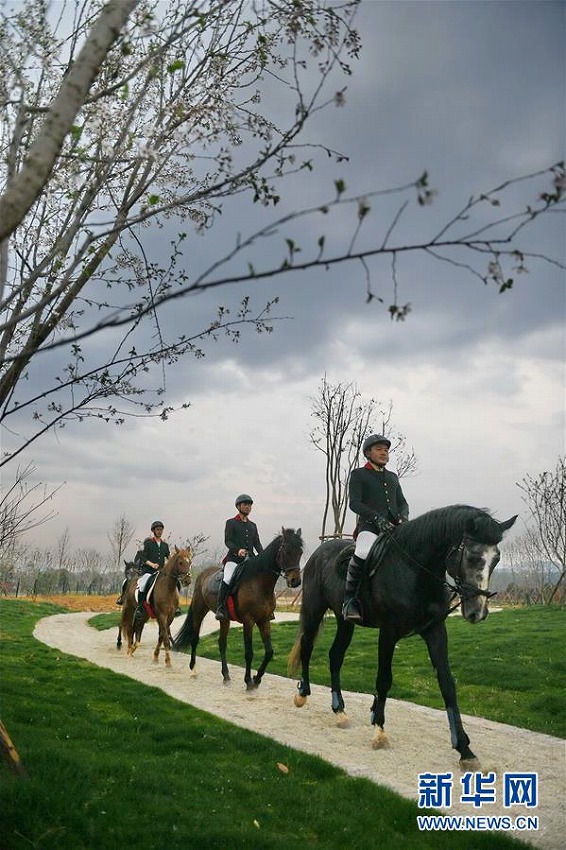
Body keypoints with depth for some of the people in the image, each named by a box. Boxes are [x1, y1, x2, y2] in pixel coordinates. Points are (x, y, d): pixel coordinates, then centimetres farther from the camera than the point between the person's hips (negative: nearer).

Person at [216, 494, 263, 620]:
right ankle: (220, 607, -19)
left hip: (250, 559, 5)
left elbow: (257, 544, 16)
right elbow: (227, 541, -5)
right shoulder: (231, 523, 6)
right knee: (227, 579, -28)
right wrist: (238, 550, -23)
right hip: (234, 558, -5)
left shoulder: (253, 525, 21)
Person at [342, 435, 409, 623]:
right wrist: (377, 518, -15)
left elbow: (402, 502, 24)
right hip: (370, 526, -6)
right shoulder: (358, 474, 10)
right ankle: (349, 601, -21)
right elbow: (354, 503, -2)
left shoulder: (393, 477, 27)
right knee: (362, 553, -34)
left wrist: (403, 517, 0)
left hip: (395, 527, 6)